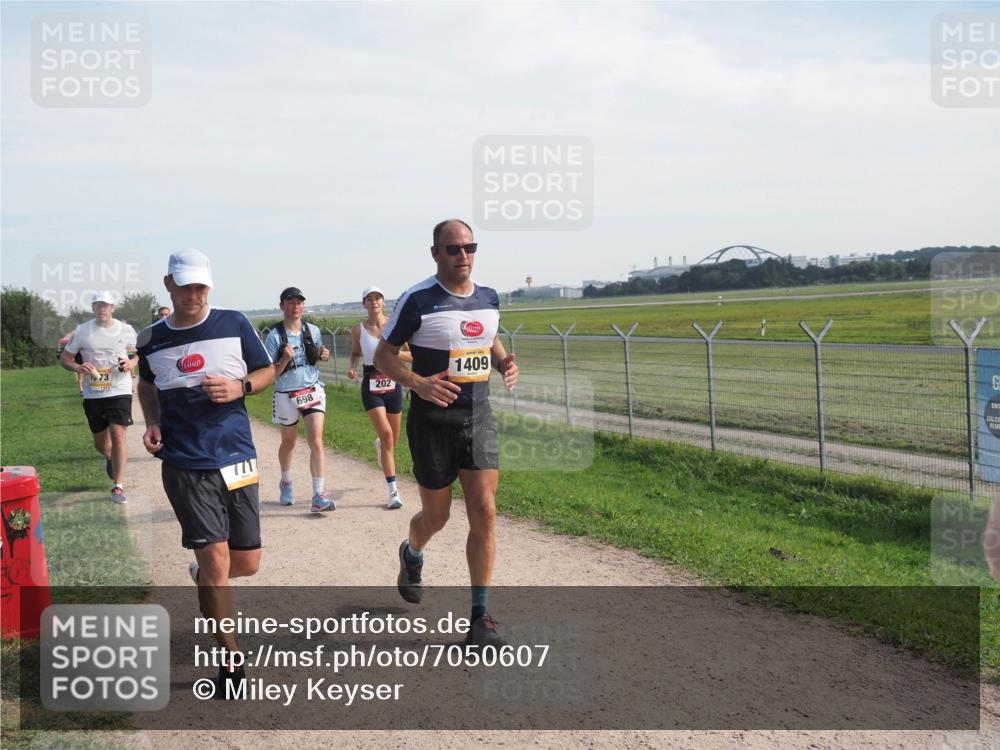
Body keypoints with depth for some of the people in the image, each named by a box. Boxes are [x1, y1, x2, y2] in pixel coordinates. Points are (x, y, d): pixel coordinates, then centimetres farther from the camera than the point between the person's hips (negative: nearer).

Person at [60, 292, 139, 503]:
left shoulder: (126, 330, 0)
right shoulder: (81, 331, 1)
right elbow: (65, 358, 6)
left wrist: (132, 363, -10)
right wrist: (77, 367, -15)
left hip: (120, 391, -2)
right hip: (92, 394, 2)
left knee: (118, 435, -14)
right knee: (100, 442, 13)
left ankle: (118, 486, -8)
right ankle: (110, 459, 49)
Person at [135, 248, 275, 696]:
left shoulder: (233, 324, 0)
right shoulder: (151, 340, 4)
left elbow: (267, 371, 9)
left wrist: (240, 387, -12)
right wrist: (152, 423, 5)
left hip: (236, 459, 1)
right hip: (185, 465, -1)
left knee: (246, 563, 8)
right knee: (217, 560, -10)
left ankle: (204, 573, 44)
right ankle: (230, 661, 5)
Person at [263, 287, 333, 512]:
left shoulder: (313, 331, 1)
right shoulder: (274, 337, -10)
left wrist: (323, 356, -4)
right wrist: (285, 359, -27)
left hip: (313, 391, 1)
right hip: (286, 395, -1)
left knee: (316, 442, -12)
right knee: (288, 443, 17)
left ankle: (318, 495, -12)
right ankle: (286, 483, 44)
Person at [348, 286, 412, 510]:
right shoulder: (358, 329, -1)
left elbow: (412, 355, -1)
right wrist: (352, 367, -6)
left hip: (393, 384, 2)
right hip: (371, 385, -2)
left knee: (393, 439, 13)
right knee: (386, 435, -16)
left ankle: (379, 446, 54)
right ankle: (393, 491, -11)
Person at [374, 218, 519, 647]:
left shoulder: (488, 298, 5)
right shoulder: (418, 300, -11)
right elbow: (383, 355, -6)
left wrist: (504, 363, 0)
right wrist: (418, 384, -24)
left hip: (479, 418, 4)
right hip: (434, 422, -4)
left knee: (484, 513, -5)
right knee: (437, 516, 8)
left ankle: (479, 618, 3)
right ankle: (411, 554, 45)